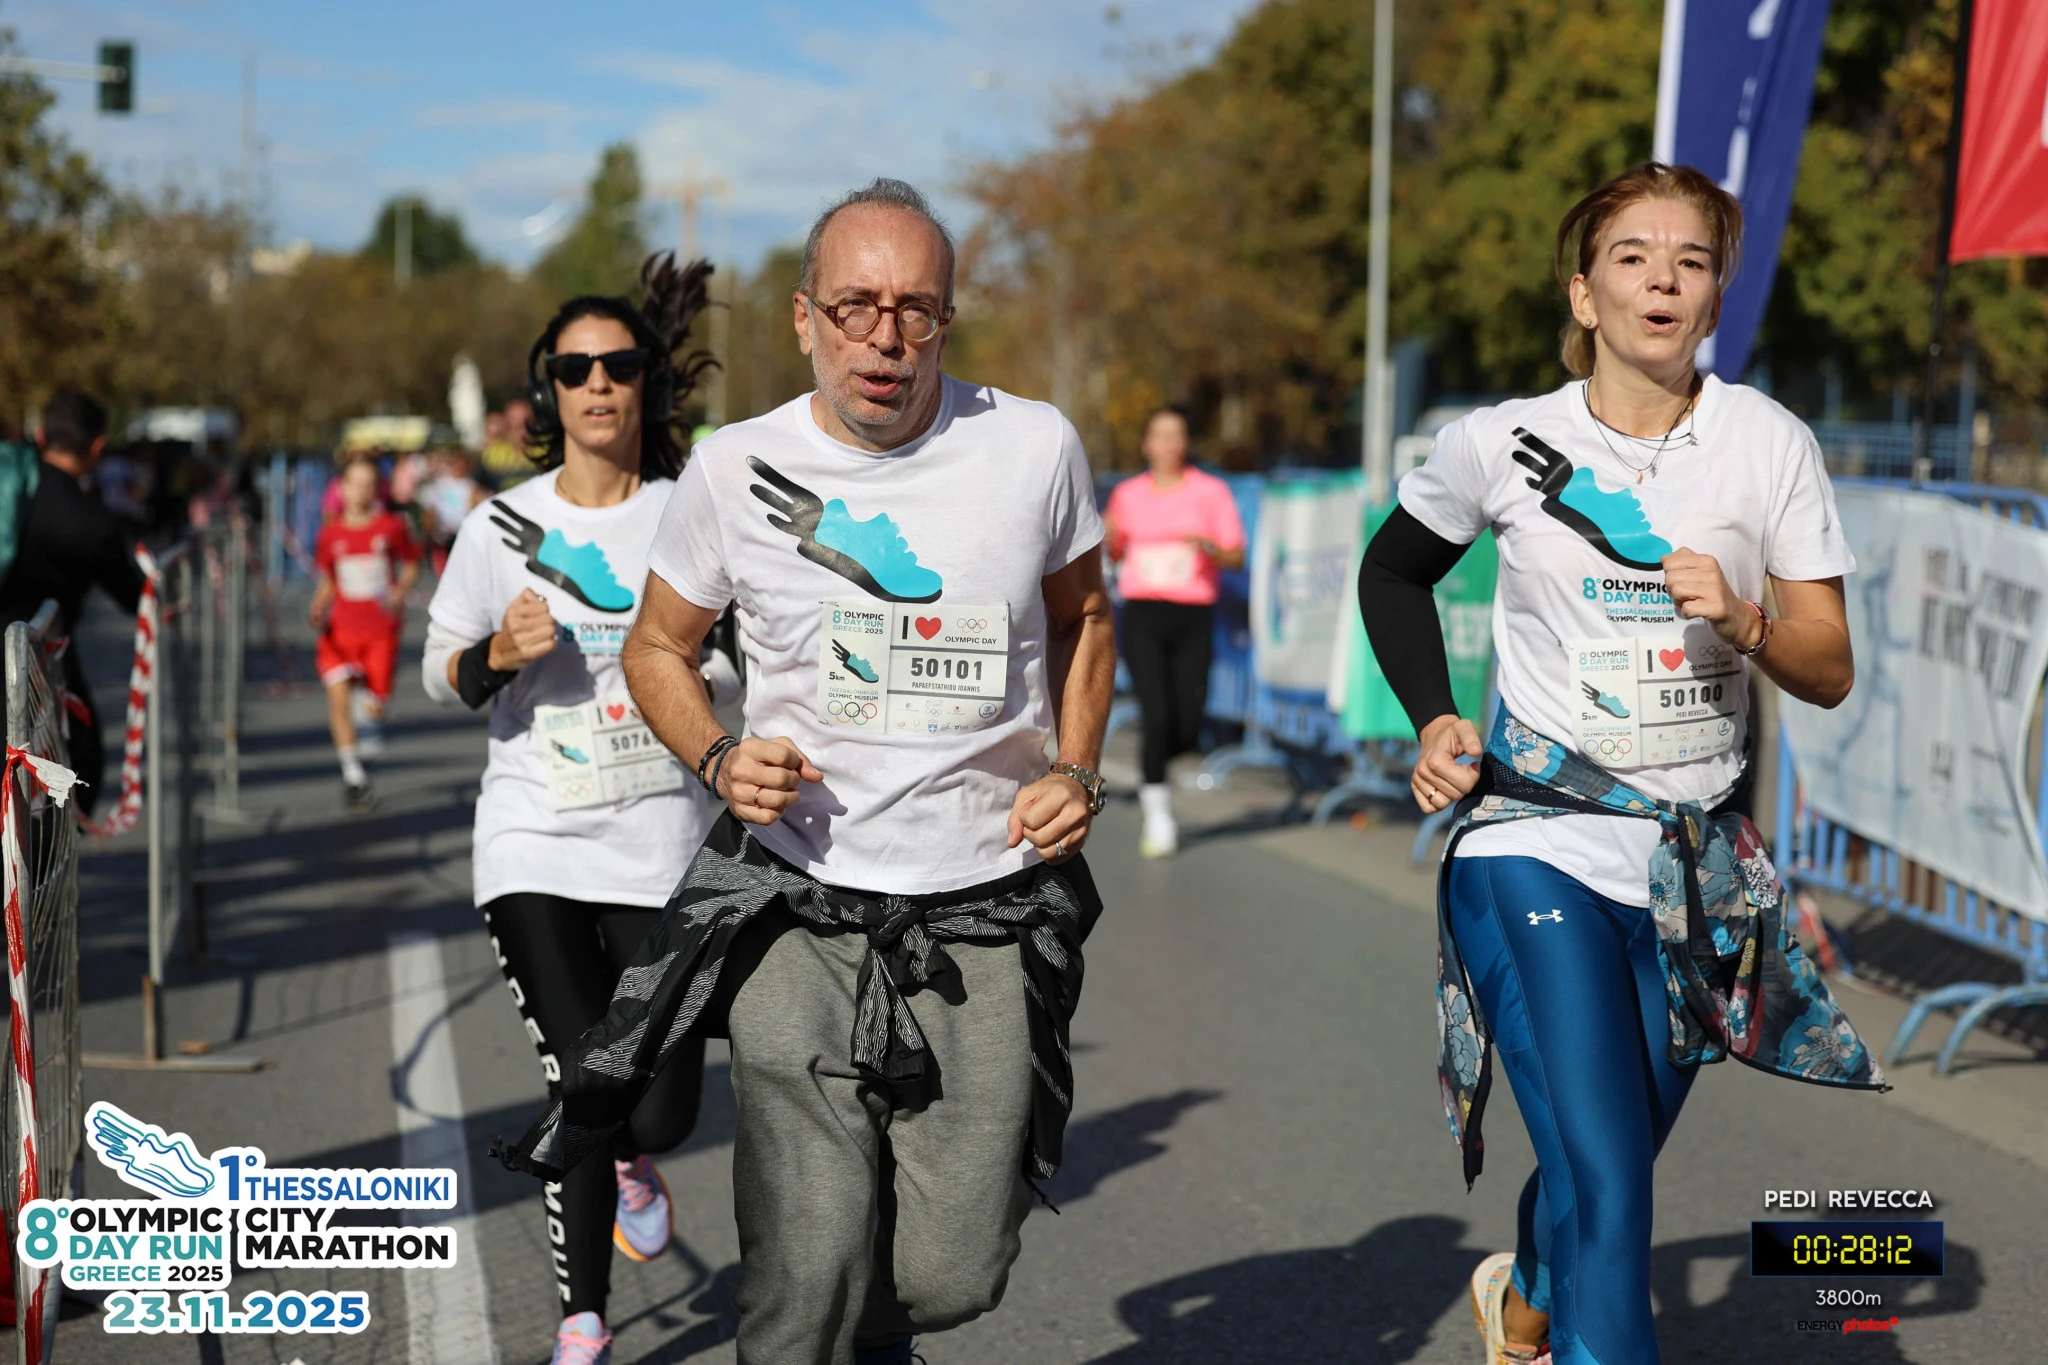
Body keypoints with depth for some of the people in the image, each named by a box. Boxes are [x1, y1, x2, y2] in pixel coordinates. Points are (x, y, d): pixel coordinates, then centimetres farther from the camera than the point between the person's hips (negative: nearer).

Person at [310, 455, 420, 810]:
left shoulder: (391, 527, 0)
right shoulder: (331, 534, 4)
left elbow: (412, 566, 11)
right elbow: (327, 581, 15)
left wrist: (400, 591, -8)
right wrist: (317, 609, -3)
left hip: (381, 629, -1)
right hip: (341, 628, 1)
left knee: (376, 703, -2)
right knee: (338, 692, -16)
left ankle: (372, 715, 39)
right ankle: (353, 774, -5)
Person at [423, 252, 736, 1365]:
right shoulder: (501, 525, 0)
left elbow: (742, 668, 11)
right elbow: (439, 674, 9)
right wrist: (500, 653, -11)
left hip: (663, 849, 0)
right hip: (533, 848, 0)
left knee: (660, 1110, -1)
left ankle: (634, 1162, 39)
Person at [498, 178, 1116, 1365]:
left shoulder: (1034, 447, -2)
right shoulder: (737, 471, -4)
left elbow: (1083, 615, 17)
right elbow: (658, 646, 12)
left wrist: (1077, 769, 2)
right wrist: (720, 761, -7)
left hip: (988, 917, 1)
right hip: (802, 911, -1)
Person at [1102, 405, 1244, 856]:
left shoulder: (1211, 492, 2)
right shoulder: (1127, 494, 7)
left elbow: (1236, 558, 2)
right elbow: (1117, 553, 20)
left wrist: (1210, 547, -19)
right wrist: (1107, 536, -2)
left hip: (1193, 616, 0)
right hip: (1142, 615, 0)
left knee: (1186, 729, 0)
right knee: (1156, 714, -15)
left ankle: (1153, 762, 35)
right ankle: (1158, 815, -5)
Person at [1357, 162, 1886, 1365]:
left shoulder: (1772, 443, -2)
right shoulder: (1504, 444, -4)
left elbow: (1830, 672, 0)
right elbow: (1394, 573, 15)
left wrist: (1743, 622, -20)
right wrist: (1434, 720, 3)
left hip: (1700, 863, 3)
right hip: (1538, 846, -3)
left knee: (1614, 1160, 17)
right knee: (1607, 1189, -17)